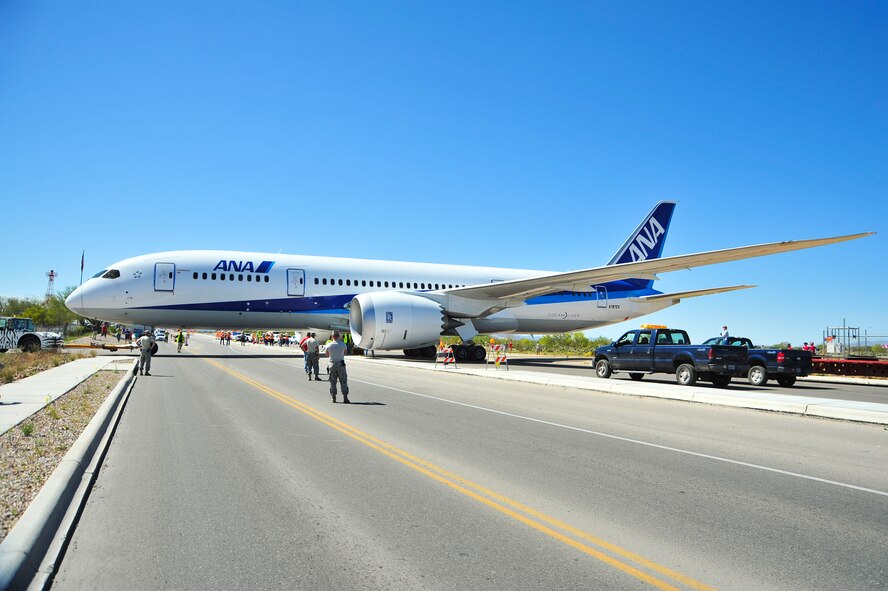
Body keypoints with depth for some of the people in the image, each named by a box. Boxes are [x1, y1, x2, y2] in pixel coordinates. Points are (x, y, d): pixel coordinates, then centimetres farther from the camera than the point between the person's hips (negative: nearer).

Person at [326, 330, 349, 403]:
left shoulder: (329, 345, -5)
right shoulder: (343, 344, -6)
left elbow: (327, 355, 9)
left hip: (332, 364, 1)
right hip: (341, 364, -1)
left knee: (333, 382, 10)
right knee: (343, 381, 4)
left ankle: (333, 397, 11)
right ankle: (345, 397, -1)